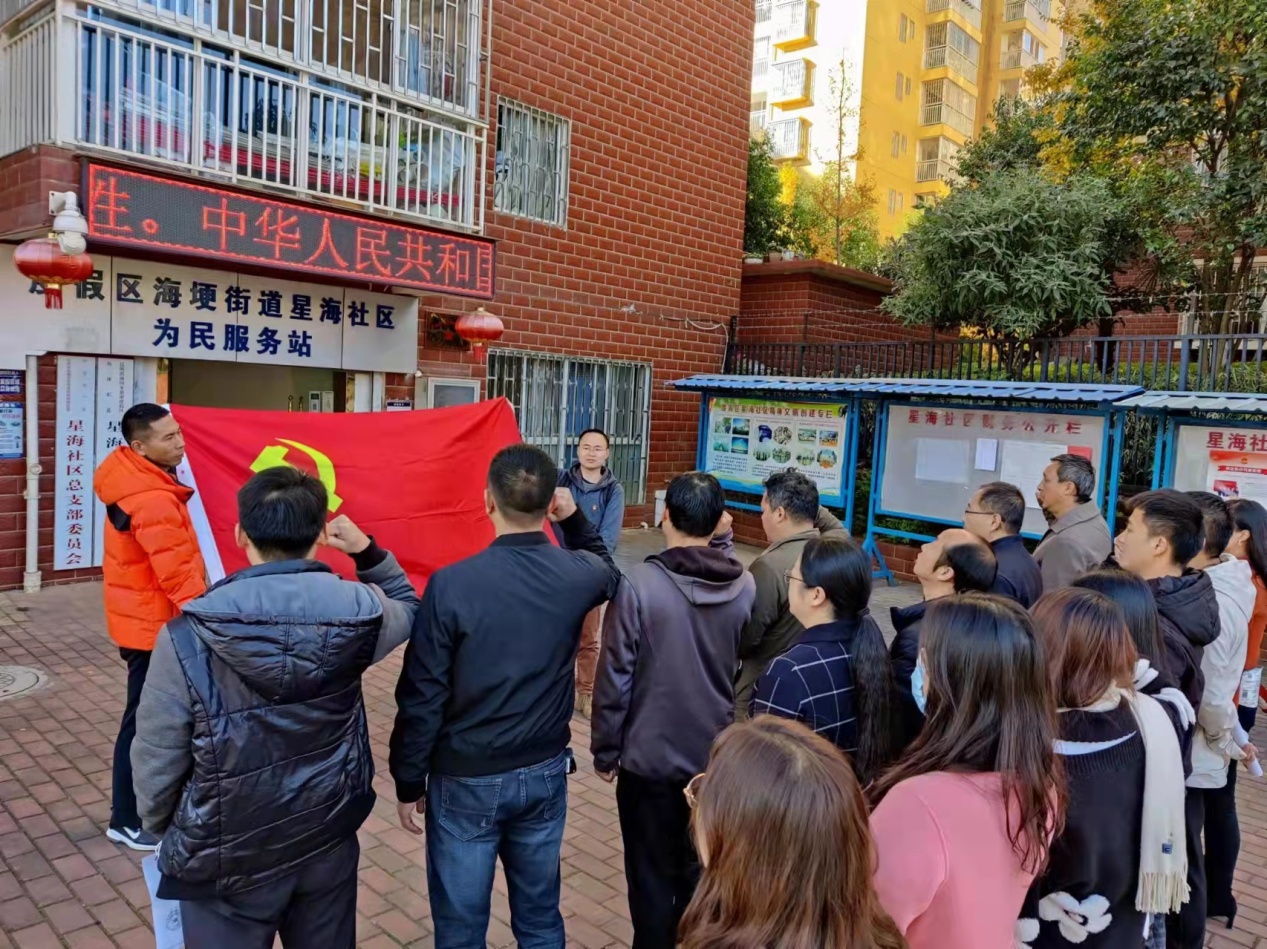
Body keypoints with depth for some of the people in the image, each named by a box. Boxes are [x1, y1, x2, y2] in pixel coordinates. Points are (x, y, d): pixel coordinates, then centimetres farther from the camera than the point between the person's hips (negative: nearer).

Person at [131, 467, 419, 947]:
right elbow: (406, 606, 10)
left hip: (228, 859, -2)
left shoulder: (189, 637, -22)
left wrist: (163, 829, 7)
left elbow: (156, 761, -11)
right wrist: (367, 549, 7)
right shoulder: (357, 612, -15)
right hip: (329, 843, 3)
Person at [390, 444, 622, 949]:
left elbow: (422, 696, -14)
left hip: (466, 779, -3)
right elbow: (608, 571, 18)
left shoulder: (451, 584, -21)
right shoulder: (578, 575, -10)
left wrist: (408, 781, -1)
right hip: (545, 772, 4)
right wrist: (575, 519, 13)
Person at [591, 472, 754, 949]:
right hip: (719, 757, 4)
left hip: (650, 758, -4)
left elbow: (615, 676, -14)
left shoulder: (639, 583, -20)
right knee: (702, 872, 22)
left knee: (653, 875, 14)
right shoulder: (746, 585, -8)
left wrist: (605, 750, -2)